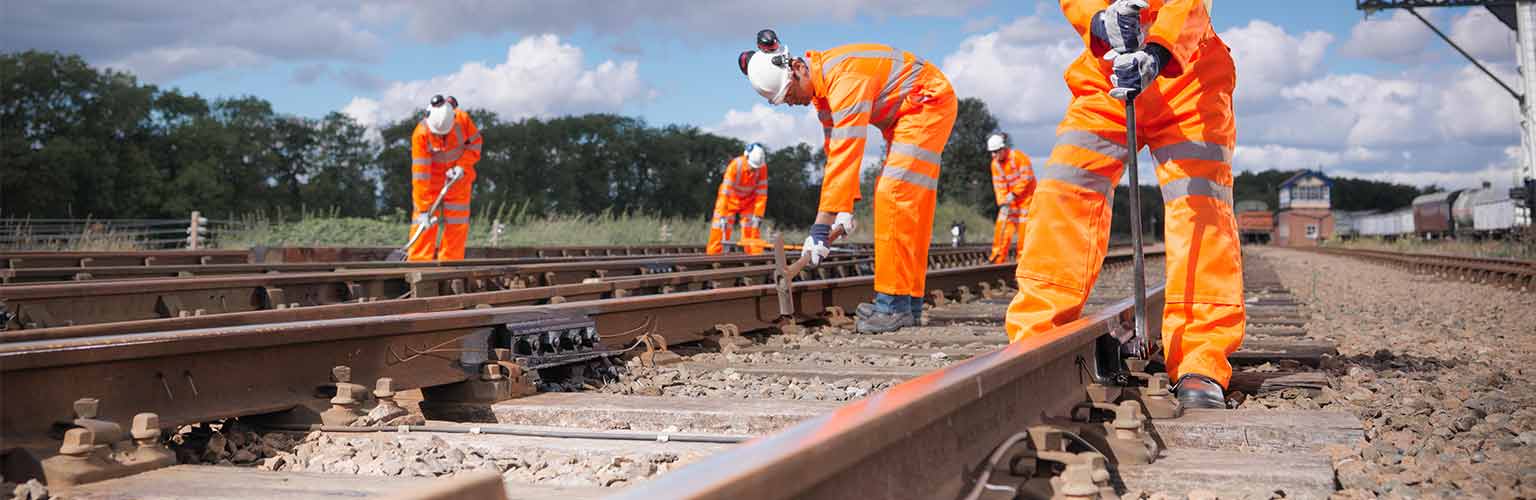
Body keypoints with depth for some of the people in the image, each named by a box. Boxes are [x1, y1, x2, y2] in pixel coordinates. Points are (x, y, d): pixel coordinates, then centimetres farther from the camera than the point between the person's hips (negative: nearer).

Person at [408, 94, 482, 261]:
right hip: (432, 178, -2)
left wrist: (462, 166, -20)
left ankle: (450, 261, 7)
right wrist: (423, 208, -30)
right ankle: (418, 262, -9)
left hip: (458, 176, 2)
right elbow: (420, 172, -29)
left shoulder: (463, 119, -23)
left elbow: (476, 142, -4)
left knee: (457, 222, 1)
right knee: (424, 220, -11)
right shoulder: (420, 134, -29)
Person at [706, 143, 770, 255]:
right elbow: (725, 192, -34)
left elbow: (762, 194, -17)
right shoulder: (735, 165, -34)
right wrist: (722, 217, -36)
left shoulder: (762, 168, -24)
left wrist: (758, 216, -19)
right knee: (719, 228, -10)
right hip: (731, 199, -3)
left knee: (753, 229, -5)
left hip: (749, 201, 3)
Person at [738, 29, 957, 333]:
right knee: (905, 204, 9)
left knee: (895, 197, -17)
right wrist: (845, 208, -3)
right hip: (901, 116, 10)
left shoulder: (846, 79, -32)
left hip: (929, 103, -10)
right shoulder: (820, 86, -1)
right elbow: (835, 151, 4)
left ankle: (896, 304, -17)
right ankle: (910, 304, 13)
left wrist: (821, 227, -37)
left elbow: (846, 156, -36)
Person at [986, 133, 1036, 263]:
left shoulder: (1019, 157, -18)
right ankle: (998, 259, 1)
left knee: (1024, 228, -7)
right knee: (1002, 227, -2)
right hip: (1010, 199, 5)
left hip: (1026, 196, -5)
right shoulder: (995, 164, 0)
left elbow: (1026, 178, -20)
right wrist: (1003, 203, -14)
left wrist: (1014, 194, -23)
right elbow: (999, 186, -1)